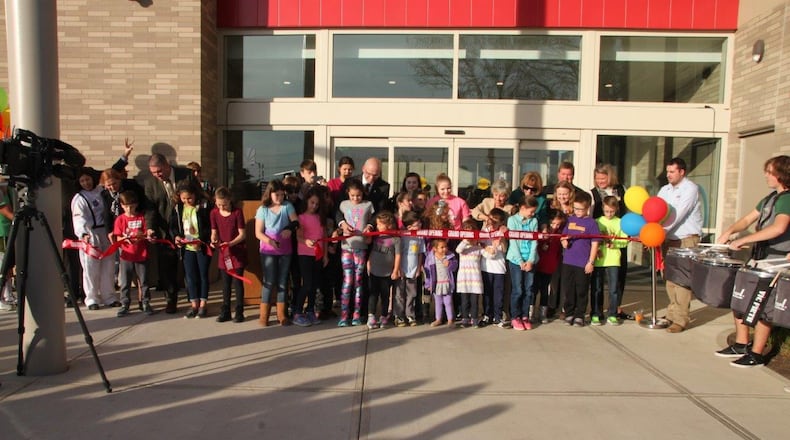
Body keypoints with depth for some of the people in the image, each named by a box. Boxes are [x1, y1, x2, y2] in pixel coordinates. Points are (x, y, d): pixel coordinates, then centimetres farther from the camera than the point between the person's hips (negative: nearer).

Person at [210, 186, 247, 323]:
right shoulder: (214, 213, 0)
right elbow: (214, 232, 7)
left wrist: (230, 243, -24)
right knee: (225, 283, 9)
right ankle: (225, 312, 18)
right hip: (223, 253, 4)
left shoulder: (237, 212, -11)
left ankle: (239, 312, 9)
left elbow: (242, 234, -10)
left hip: (237, 253, -3)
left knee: (237, 282, -1)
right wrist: (214, 241, -14)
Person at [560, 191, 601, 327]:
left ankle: (579, 316, 18)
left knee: (581, 291, 6)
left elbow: (595, 243, -8)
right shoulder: (570, 219, 7)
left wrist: (591, 262, -10)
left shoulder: (591, 222, -7)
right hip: (567, 261, 4)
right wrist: (563, 241, -5)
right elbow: (564, 235, 19)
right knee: (568, 290, 11)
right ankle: (569, 314, 23)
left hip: (583, 263, -4)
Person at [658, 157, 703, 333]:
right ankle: (672, 312, 23)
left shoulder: (690, 189, -9)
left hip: (686, 240, -6)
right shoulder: (665, 189, 13)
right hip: (668, 239, 7)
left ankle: (680, 320, -3)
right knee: (669, 278, 10)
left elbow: (677, 215, -20)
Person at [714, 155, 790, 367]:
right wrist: (730, 231, -4)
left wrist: (743, 240, -30)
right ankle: (741, 345, 23)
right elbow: (748, 219, 15)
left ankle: (756, 354, 9)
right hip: (758, 259, 9)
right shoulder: (770, 197, 14)